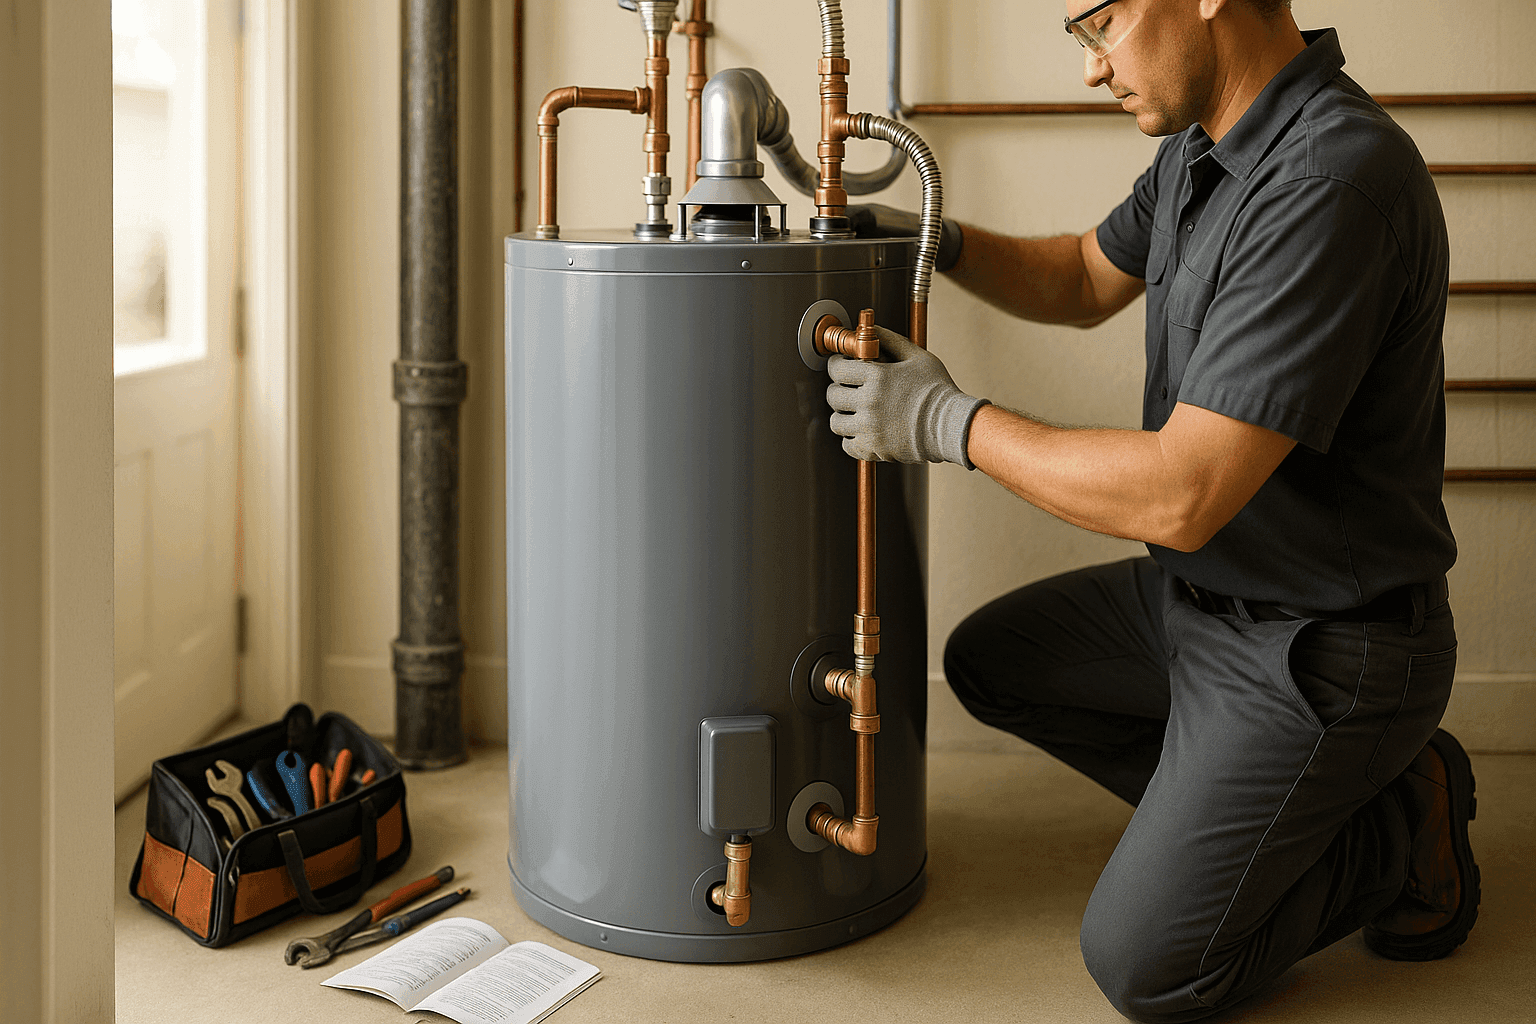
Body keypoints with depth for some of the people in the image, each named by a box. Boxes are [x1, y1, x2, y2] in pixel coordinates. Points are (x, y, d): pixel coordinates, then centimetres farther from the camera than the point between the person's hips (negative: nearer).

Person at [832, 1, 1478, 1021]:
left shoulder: (1339, 180, -31)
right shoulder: (1207, 141, 0)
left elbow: (1181, 496, -32)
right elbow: (1089, 281, 20)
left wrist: (949, 421, -21)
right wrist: (938, 240, 2)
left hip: (1318, 648, -9)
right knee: (990, 661, 18)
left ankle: (1398, 828, 12)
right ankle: (1243, 814, 17)